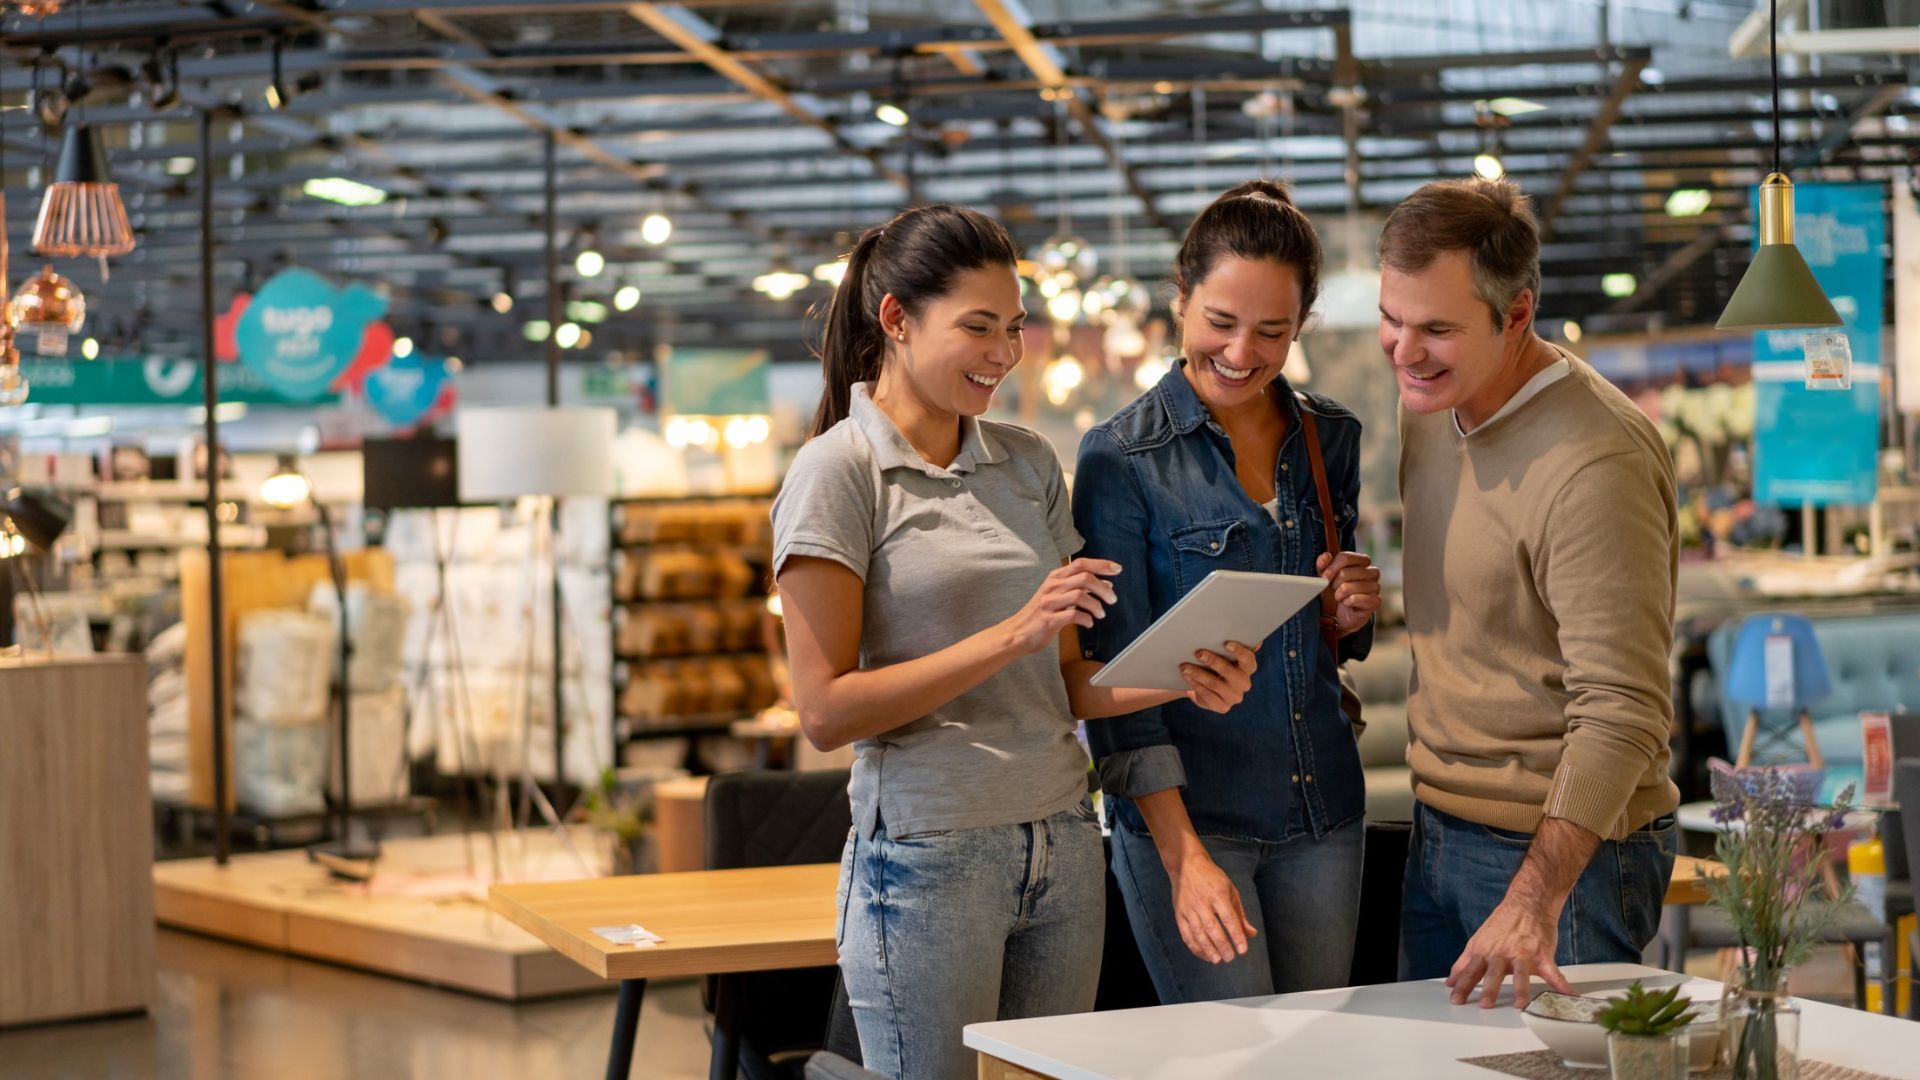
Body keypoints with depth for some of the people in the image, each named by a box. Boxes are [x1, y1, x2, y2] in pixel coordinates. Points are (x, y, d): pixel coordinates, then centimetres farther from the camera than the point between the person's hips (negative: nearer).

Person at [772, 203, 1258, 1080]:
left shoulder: (1028, 463, 12)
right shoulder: (839, 472, -6)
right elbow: (826, 711, -13)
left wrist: (1182, 679, -5)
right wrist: (1009, 636, -18)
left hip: (1062, 843, 6)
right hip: (930, 857, -6)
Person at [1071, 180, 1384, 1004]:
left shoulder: (1330, 438, 7)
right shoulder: (1121, 458, -8)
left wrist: (1352, 617, -5)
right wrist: (1184, 857, -19)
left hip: (1322, 812, 5)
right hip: (1184, 811, -5)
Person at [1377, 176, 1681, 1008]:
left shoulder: (1595, 464, -24)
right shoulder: (1430, 407, 5)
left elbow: (1620, 713, -28)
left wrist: (1533, 903, -34)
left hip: (1564, 847, -8)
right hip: (1438, 835, 8)